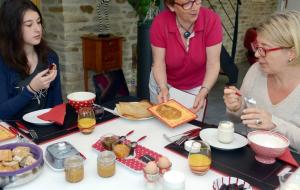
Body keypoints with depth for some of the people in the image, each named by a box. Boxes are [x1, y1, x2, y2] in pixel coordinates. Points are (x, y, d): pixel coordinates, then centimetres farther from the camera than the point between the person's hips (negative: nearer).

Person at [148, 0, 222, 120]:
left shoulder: (211, 20, -25)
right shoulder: (160, 23, -24)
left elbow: (213, 64, -23)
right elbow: (159, 63, -20)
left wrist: (204, 91, -37)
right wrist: (163, 88, -37)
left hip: (196, 87, 0)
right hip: (164, 82, 1)